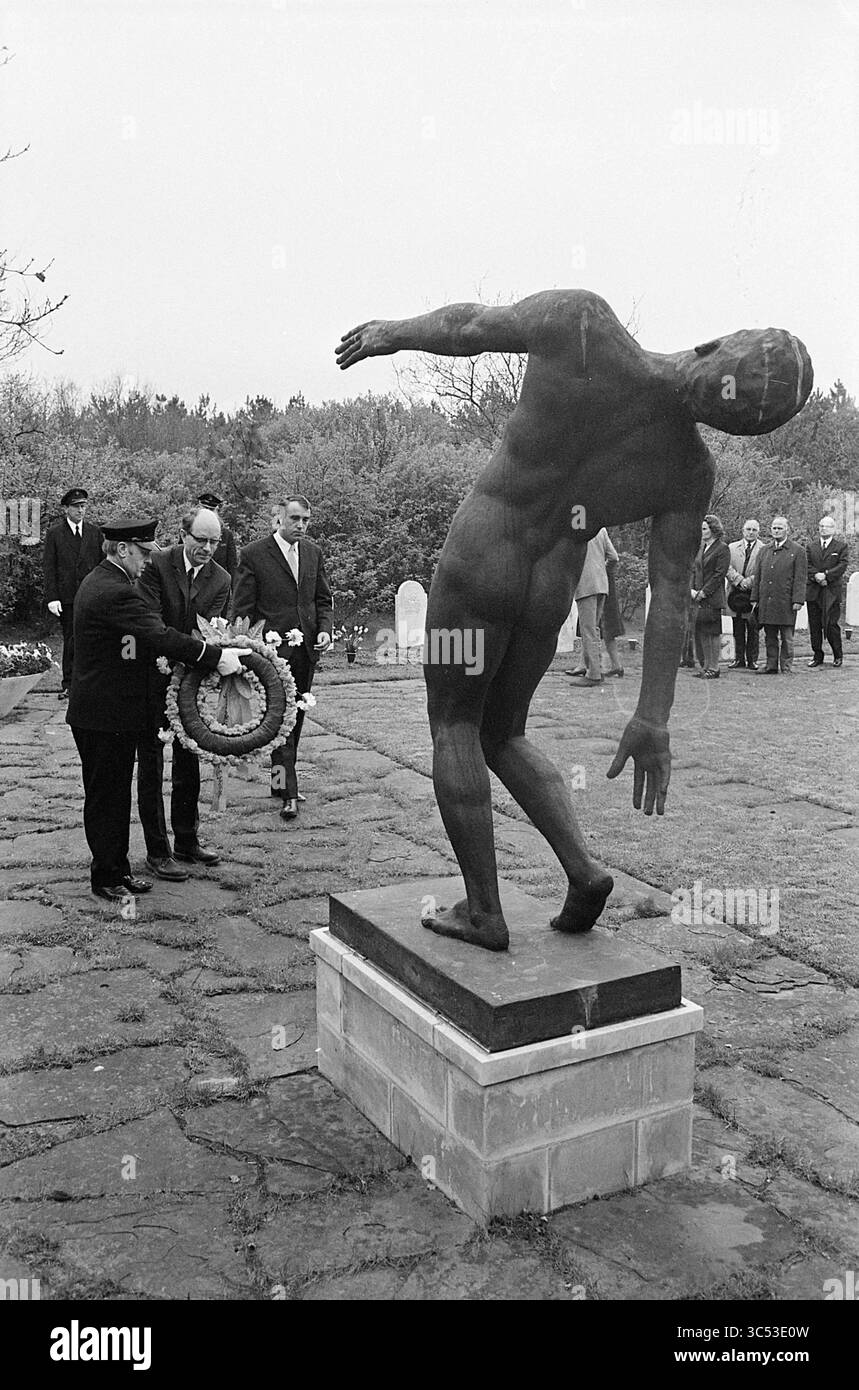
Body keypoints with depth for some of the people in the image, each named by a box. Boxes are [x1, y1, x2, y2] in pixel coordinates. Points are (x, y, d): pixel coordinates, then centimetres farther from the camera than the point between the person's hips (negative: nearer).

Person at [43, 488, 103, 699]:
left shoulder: (95, 532, 9)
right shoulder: (54, 534, 4)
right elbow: (49, 568, 0)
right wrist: (52, 598, -8)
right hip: (67, 597, -1)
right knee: (70, 641, 3)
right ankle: (69, 685, 10)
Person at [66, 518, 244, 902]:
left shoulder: (99, 581, 11)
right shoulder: (114, 592, -24)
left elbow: (144, 636, 16)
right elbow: (159, 636, -29)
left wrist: (157, 657, 3)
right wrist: (216, 656, -27)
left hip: (110, 708, 10)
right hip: (105, 715, -10)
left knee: (116, 793, 18)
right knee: (104, 796, 3)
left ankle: (117, 867, 28)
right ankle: (106, 878, 15)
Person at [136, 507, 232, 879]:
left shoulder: (221, 579, -1)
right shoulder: (156, 565, -12)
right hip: (151, 680, -4)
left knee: (189, 763, 14)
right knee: (151, 767, 5)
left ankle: (187, 842, 29)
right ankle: (157, 851, 14)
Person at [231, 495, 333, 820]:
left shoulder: (313, 553, 10)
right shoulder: (253, 555, -6)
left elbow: (323, 599, 16)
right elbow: (242, 609, -5)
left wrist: (325, 629, -2)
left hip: (306, 649, 6)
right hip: (272, 649, -5)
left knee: (295, 719, 13)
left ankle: (280, 780, 27)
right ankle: (288, 794, -7)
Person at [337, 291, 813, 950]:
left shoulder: (581, 319, -19)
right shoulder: (690, 471, -9)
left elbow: (465, 326, -6)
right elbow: (672, 598, -7)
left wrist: (394, 332, 15)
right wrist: (653, 719, -2)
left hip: (478, 567, -3)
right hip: (550, 594, 3)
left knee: (454, 727, 12)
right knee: (503, 736, 22)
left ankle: (484, 911, 10)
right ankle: (583, 867, 6)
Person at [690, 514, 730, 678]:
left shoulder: (722, 549, -6)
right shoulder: (700, 548, 16)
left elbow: (719, 574, -12)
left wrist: (703, 592, -14)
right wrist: (692, 589, 2)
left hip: (713, 597, -7)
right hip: (699, 597, 7)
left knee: (713, 632, -3)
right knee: (702, 632, 8)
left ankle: (714, 668, 1)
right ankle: (706, 665, 16)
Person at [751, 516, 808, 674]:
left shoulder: (798, 551, 1)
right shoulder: (764, 550, 15)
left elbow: (800, 578, -5)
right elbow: (757, 576, 15)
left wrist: (798, 600, -12)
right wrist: (755, 598, 9)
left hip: (786, 602, -4)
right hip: (766, 601, 4)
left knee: (786, 638, 2)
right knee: (770, 636, 8)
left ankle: (786, 667, 7)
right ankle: (771, 666, 14)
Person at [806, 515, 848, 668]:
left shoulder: (841, 546, 7)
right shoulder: (810, 547, 15)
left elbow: (842, 566, -5)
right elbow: (807, 566, 4)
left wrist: (826, 575, -16)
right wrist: (816, 576, -14)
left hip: (832, 591, -3)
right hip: (813, 592, 3)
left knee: (831, 624, -5)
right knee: (814, 625, 3)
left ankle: (838, 655, 11)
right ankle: (817, 656, 12)